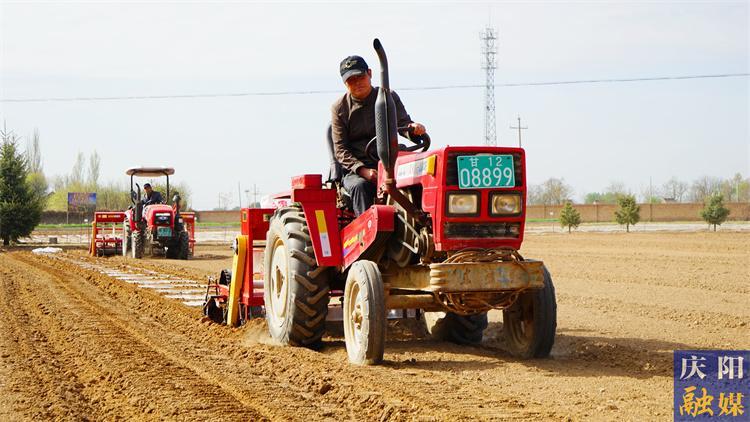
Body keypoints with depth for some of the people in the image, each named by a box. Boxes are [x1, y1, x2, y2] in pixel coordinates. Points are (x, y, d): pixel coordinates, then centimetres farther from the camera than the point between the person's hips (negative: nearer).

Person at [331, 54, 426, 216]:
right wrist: (362, 170, -16)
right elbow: (340, 149, 1)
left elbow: (403, 124, 2)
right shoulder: (339, 109, 6)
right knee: (360, 186, -36)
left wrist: (414, 127, -25)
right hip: (355, 170, 0)